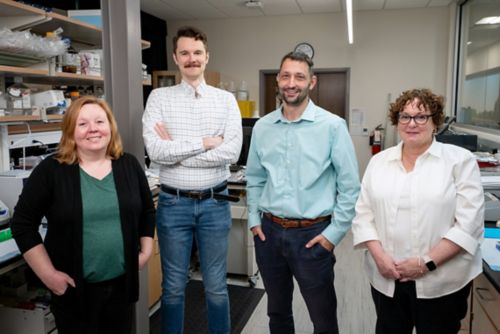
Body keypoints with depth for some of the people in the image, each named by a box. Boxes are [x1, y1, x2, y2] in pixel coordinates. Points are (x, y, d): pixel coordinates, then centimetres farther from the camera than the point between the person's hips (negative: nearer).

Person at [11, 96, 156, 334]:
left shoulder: (129, 165, 1)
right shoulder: (51, 170, -10)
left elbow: (148, 212, 12)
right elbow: (23, 224, -6)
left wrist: (145, 251, 4)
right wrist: (48, 274, -9)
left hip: (122, 284, 3)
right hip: (74, 288, -3)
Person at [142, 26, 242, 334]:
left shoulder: (226, 99, 1)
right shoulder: (159, 97, -1)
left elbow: (232, 152, -13)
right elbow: (155, 151, -15)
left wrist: (176, 149, -13)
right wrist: (205, 142, -15)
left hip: (215, 203, 1)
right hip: (173, 203, 0)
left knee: (216, 286, 14)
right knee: (173, 286, 15)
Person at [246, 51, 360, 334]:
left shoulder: (333, 126, -9)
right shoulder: (262, 127, 4)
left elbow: (350, 187, -7)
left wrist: (334, 233, -9)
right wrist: (254, 219, 7)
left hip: (312, 234, -3)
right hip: (269, 232, 4)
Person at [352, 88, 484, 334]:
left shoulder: (460, 160, -4)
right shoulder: (379, 161, 6)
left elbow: (468, 223, -10)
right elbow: (364, 215, 4)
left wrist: (427, 263, -15)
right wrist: (379, 256, -9)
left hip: (441, 283, -3)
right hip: (386, 279, 3)